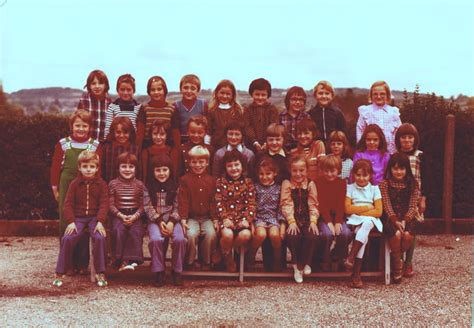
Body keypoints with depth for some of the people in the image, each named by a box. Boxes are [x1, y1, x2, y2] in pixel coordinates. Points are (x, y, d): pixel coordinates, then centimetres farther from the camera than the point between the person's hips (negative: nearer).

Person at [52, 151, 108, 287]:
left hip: (95, 218, -1)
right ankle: (60, 273, -7)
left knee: (100, 238, -27)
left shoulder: (101, 184, 4)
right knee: (67, 239, -21)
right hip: (78, 218, 1)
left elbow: (104, 204, -2)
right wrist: (71, 221, -10)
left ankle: (100, 273, -14)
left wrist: (100, 221, -15)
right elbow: (68, 204, 2)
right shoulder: (75, 184, 6)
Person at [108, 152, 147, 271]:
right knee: (118, 230, -30)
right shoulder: (113, 184, 6)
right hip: (118, 215, 0)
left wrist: (134, 216, -14)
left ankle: (131, 259, -25)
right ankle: (121, 261, -26)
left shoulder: (139, 184, 7)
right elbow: (111, 204, 2)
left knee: (135, 231, -29)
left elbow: (143, 205, 3)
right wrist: (121, 216, -14)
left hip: (135, 215, 0)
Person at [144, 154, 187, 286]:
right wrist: (159, 221, -14)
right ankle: (159, 271, -13)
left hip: (172, 219, 1)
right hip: (155, 220, 0)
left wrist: (171, 221, -14)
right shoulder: (149, 187, 5)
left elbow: (177, 207, 2)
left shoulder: (175, 187, 6)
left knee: (180, 239, -28)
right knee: (156, 239, -32)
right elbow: (148, 207, -1)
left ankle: (177, 271, -8)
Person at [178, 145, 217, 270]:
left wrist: (215, 219, 0)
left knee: (211, 234, -25)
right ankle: (189, 262, -6)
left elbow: (213, 202, 9)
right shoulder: (185, 180, 3)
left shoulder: (211, 180, 11)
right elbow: (183, 201, -3)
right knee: (191, 234, -29)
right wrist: (183, 219, -11)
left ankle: (206, 262, -3)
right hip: (191, 217, -2)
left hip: (207, 217, 2)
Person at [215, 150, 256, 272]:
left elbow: (251, 204, 2)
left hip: (242, 218, 1)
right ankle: (228, 257, 0)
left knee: (246, 235, -30)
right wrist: (225, 218, -15)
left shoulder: (248, 183, 10)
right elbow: (219, 203, -1)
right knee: (227, 234, -33)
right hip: (226, 218, -1)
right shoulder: (221, 182, 8)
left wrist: (247, 219, -13)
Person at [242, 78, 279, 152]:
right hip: (252, 145, 0)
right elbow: (247, 127, -4)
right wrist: (255, 142, -18)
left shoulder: (273, 109, 5)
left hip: (268, 145, 0)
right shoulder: (247, 109, 6)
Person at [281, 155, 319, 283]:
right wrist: (291, 222, -19)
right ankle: (296, 265, -8)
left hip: (307, 219, 1)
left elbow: (313, 204, 2)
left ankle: (304, 263, -5)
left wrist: (313, 221, -13)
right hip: (293, 219, -1)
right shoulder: (287, 184, 2)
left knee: (312, 235, -28)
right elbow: (286, 204, -6)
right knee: (292, 236, -31)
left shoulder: (310, 184, 6)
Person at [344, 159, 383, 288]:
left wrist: (358, 211, -7)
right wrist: (368, 207, -5)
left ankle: (351, 258, -37)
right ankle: (356, 274, -37)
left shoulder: (374, 189, 10)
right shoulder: (350, 188, 10)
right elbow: (348, 209, -3)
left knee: (366, 223, -37)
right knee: (363, 235, -33)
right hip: (354, 221, 0)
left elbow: (378, 211, 0)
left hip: (370, 220, 1)